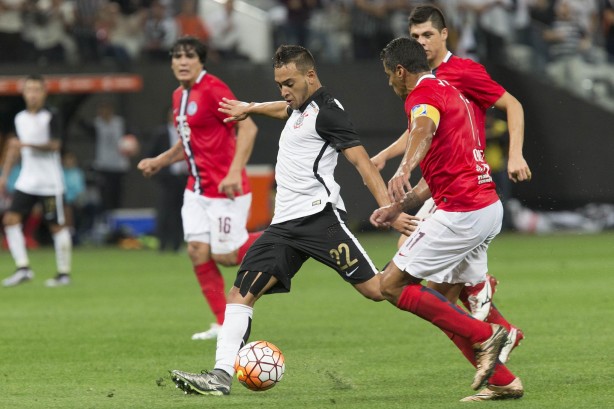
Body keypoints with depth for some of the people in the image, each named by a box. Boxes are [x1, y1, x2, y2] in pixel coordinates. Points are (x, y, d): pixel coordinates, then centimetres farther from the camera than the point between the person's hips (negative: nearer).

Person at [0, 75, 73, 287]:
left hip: (49, 182, -6)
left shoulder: (50, 117, -8)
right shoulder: (19, 118, 10)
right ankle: (23, 268, -7)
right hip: (26, 180, 6)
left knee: (57, 226, 0)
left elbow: (54, 145, -19)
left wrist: (28, 145, -30)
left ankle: (64, 273, 8)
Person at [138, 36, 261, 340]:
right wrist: (159, 161, 16)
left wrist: (235, 171, -29)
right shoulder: (179, 96, 12)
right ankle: (223, 323, 5)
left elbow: (248, 127, -21)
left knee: (225, 256, -7)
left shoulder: (212, 90, -15)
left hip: (225, 189, -8)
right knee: (197, 250, -3)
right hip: (197, 188, 8)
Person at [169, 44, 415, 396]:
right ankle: (223, 374, -12)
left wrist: (389, 209, -25)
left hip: (319, 215, -9)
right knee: (241, 293, -5)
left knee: (376, 288, -16)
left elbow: (363, 162, -14)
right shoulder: (302, 107, 21)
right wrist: (250, 108, 63)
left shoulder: (326, 111, -6)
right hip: (285, 223, 9)